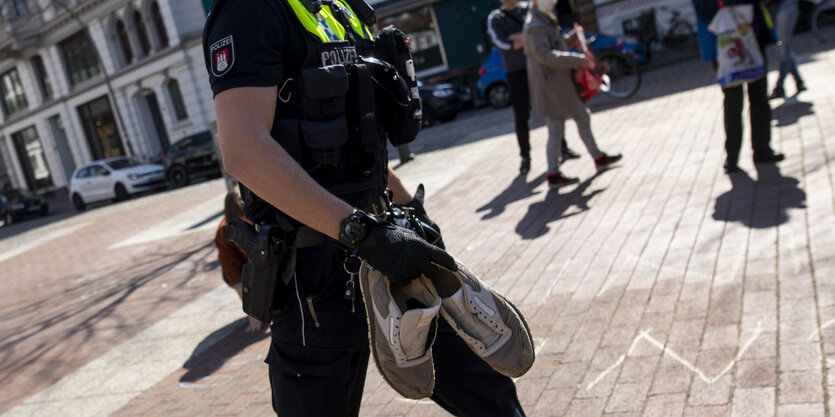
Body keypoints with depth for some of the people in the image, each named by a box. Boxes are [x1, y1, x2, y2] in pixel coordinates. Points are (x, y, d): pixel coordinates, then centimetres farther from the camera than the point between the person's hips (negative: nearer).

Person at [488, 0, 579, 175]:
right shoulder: (495, 18, 1)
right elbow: (501, 43, -14)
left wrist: (517, 38, -16)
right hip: (516, 72, -2)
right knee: (521, 117, 0)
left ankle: (562, 147, 20)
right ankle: (525, 157, 10)